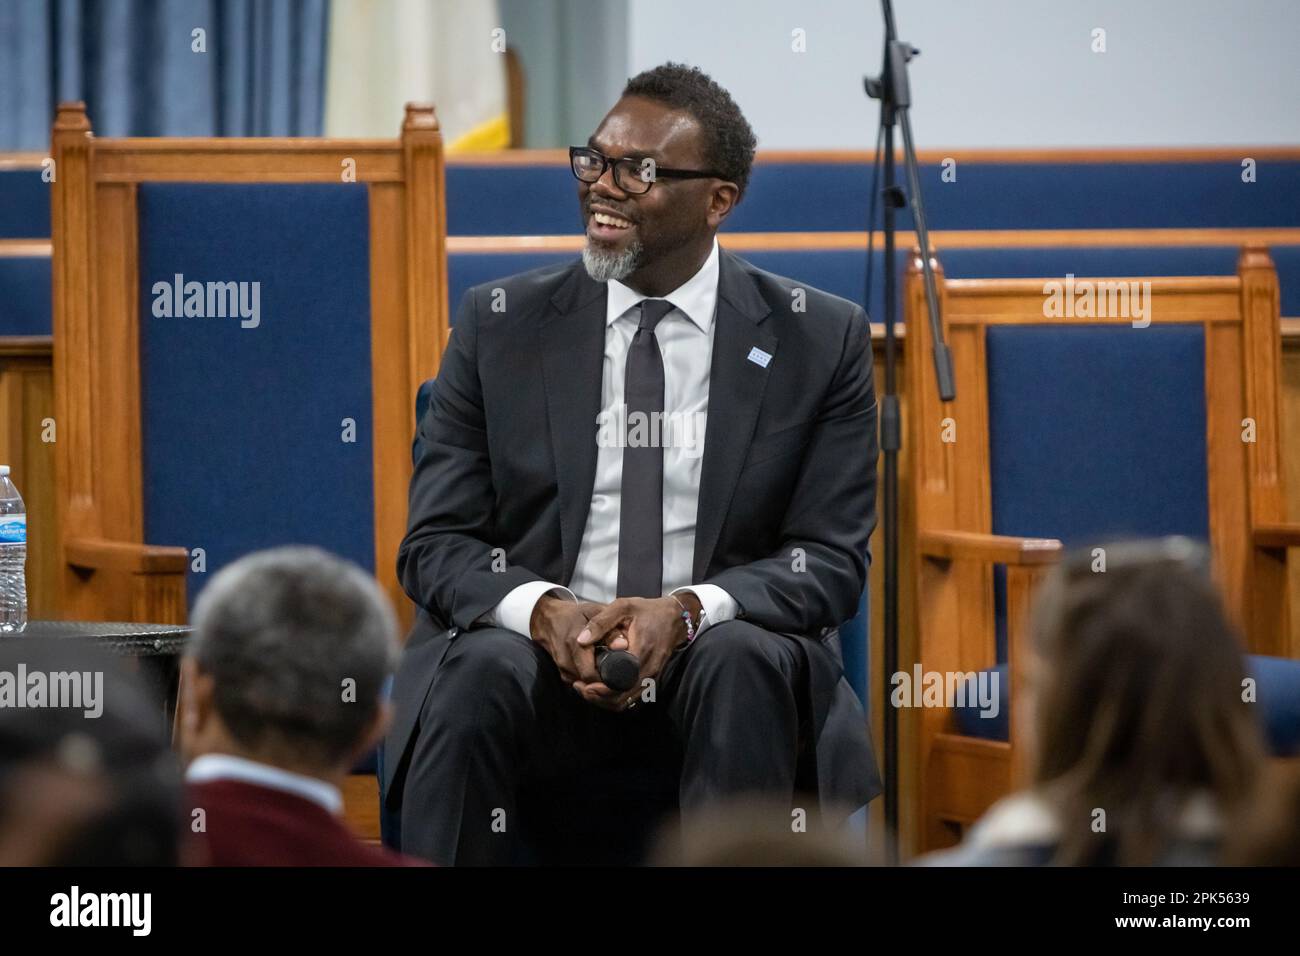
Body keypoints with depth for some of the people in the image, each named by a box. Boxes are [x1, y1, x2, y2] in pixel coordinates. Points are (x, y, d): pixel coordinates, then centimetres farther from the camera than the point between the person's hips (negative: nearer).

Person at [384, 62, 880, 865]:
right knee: (479, 668, -32)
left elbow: (832, 558, 0)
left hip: (725, 657, -1)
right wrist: (543, 610, -19)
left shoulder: (821, 340, 3)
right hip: (538, 652, 1)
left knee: (749, 661, -34)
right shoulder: (501, 325, 6)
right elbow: (436, 542, 4)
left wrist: (688, 611, -20)